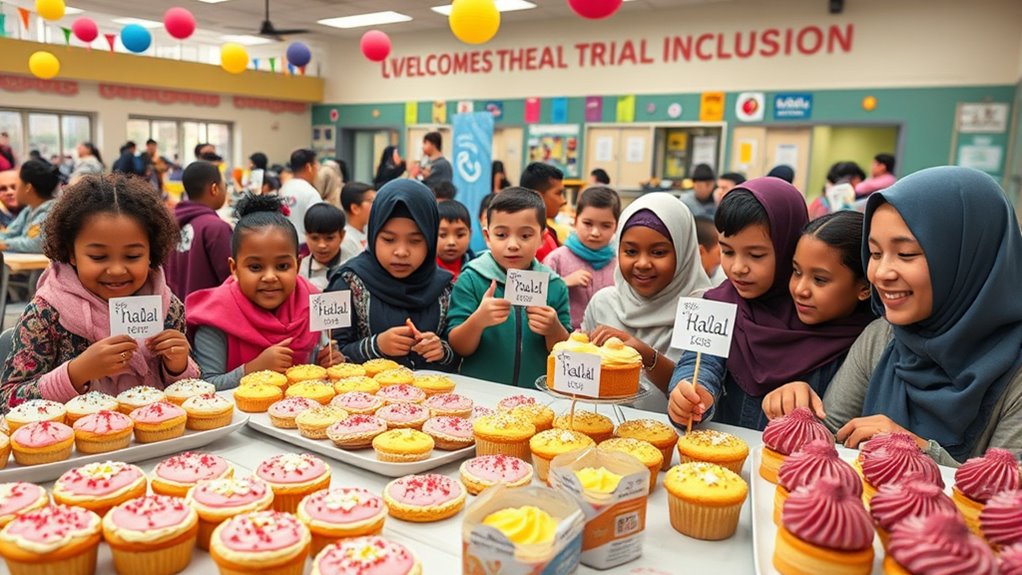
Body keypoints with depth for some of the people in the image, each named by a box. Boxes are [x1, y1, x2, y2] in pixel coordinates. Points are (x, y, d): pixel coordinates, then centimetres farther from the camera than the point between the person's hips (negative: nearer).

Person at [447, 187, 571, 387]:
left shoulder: (554, 286, 2)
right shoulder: (471, 279, -2)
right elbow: (457, 348, -3)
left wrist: (554, 330, -13)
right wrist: (477, 321, -20)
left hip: (536, 395, 3)